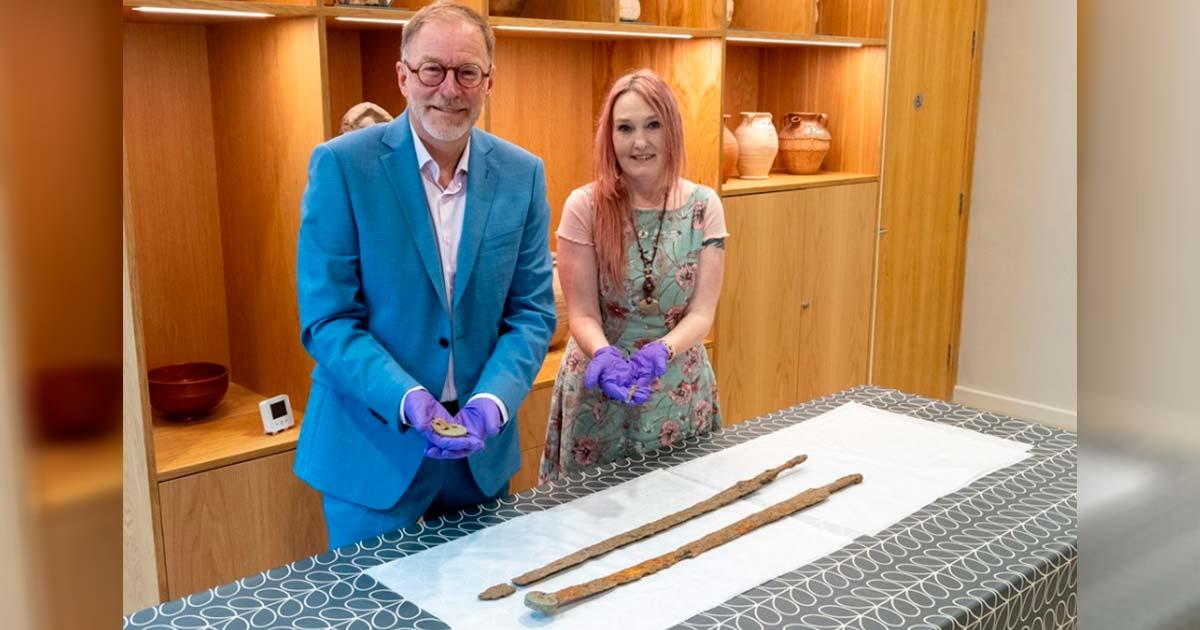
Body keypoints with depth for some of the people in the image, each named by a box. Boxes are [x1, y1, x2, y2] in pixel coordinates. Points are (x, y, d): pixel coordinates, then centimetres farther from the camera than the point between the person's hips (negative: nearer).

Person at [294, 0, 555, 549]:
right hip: (373, 447, -3)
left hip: (483, 447, 4)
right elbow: (327, 319, -11)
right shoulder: (341, 165, -11)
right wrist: (407, 398, -26)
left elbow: (532, 310, 0)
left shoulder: (522, 174, -1)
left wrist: (493, 401, -16)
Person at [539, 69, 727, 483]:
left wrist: (661, 351, -27)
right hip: (599, 397, -1)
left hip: (680, 396, 2)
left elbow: (701, 312, -8)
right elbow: (582, 313, -10)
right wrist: (606, 355, -31)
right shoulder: (585, 206, -10)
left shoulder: (703, 206, -5)